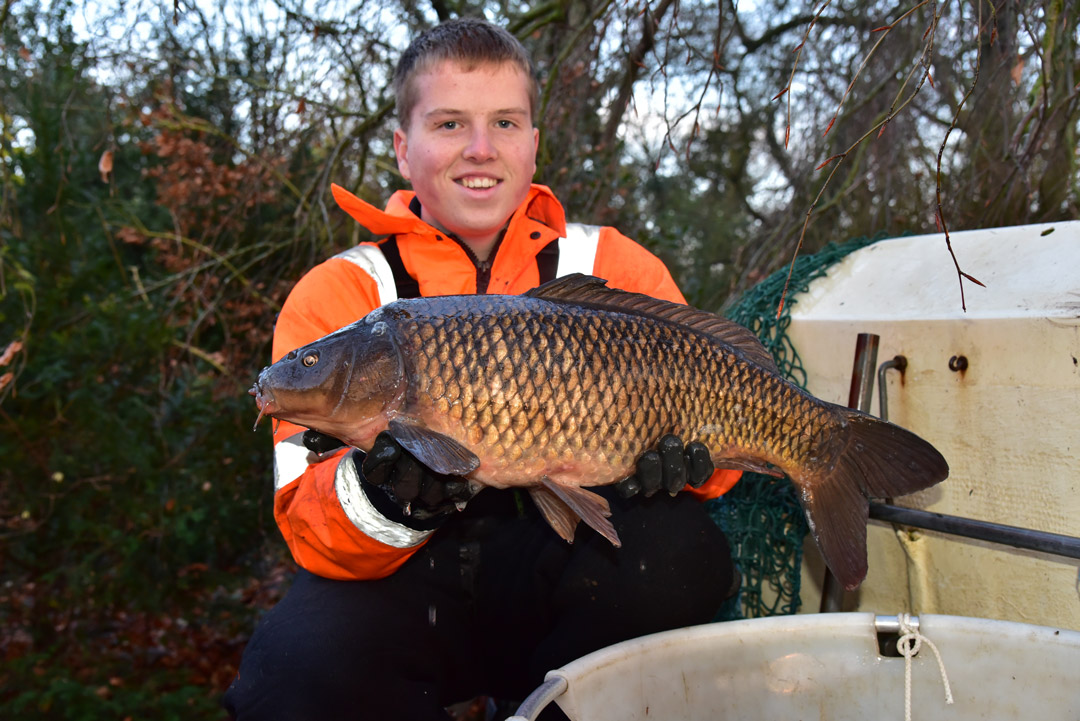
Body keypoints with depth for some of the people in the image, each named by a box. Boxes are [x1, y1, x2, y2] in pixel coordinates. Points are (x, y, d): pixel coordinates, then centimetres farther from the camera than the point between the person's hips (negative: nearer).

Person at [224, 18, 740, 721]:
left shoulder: (614, 267, 4)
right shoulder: (337, 296, -1)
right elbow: (309, 525, -10)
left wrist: (685, 451, -22)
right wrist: (383, 497, -33)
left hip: (564, 569, 2)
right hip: (411, 584, -1)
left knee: (676, 545, -29)